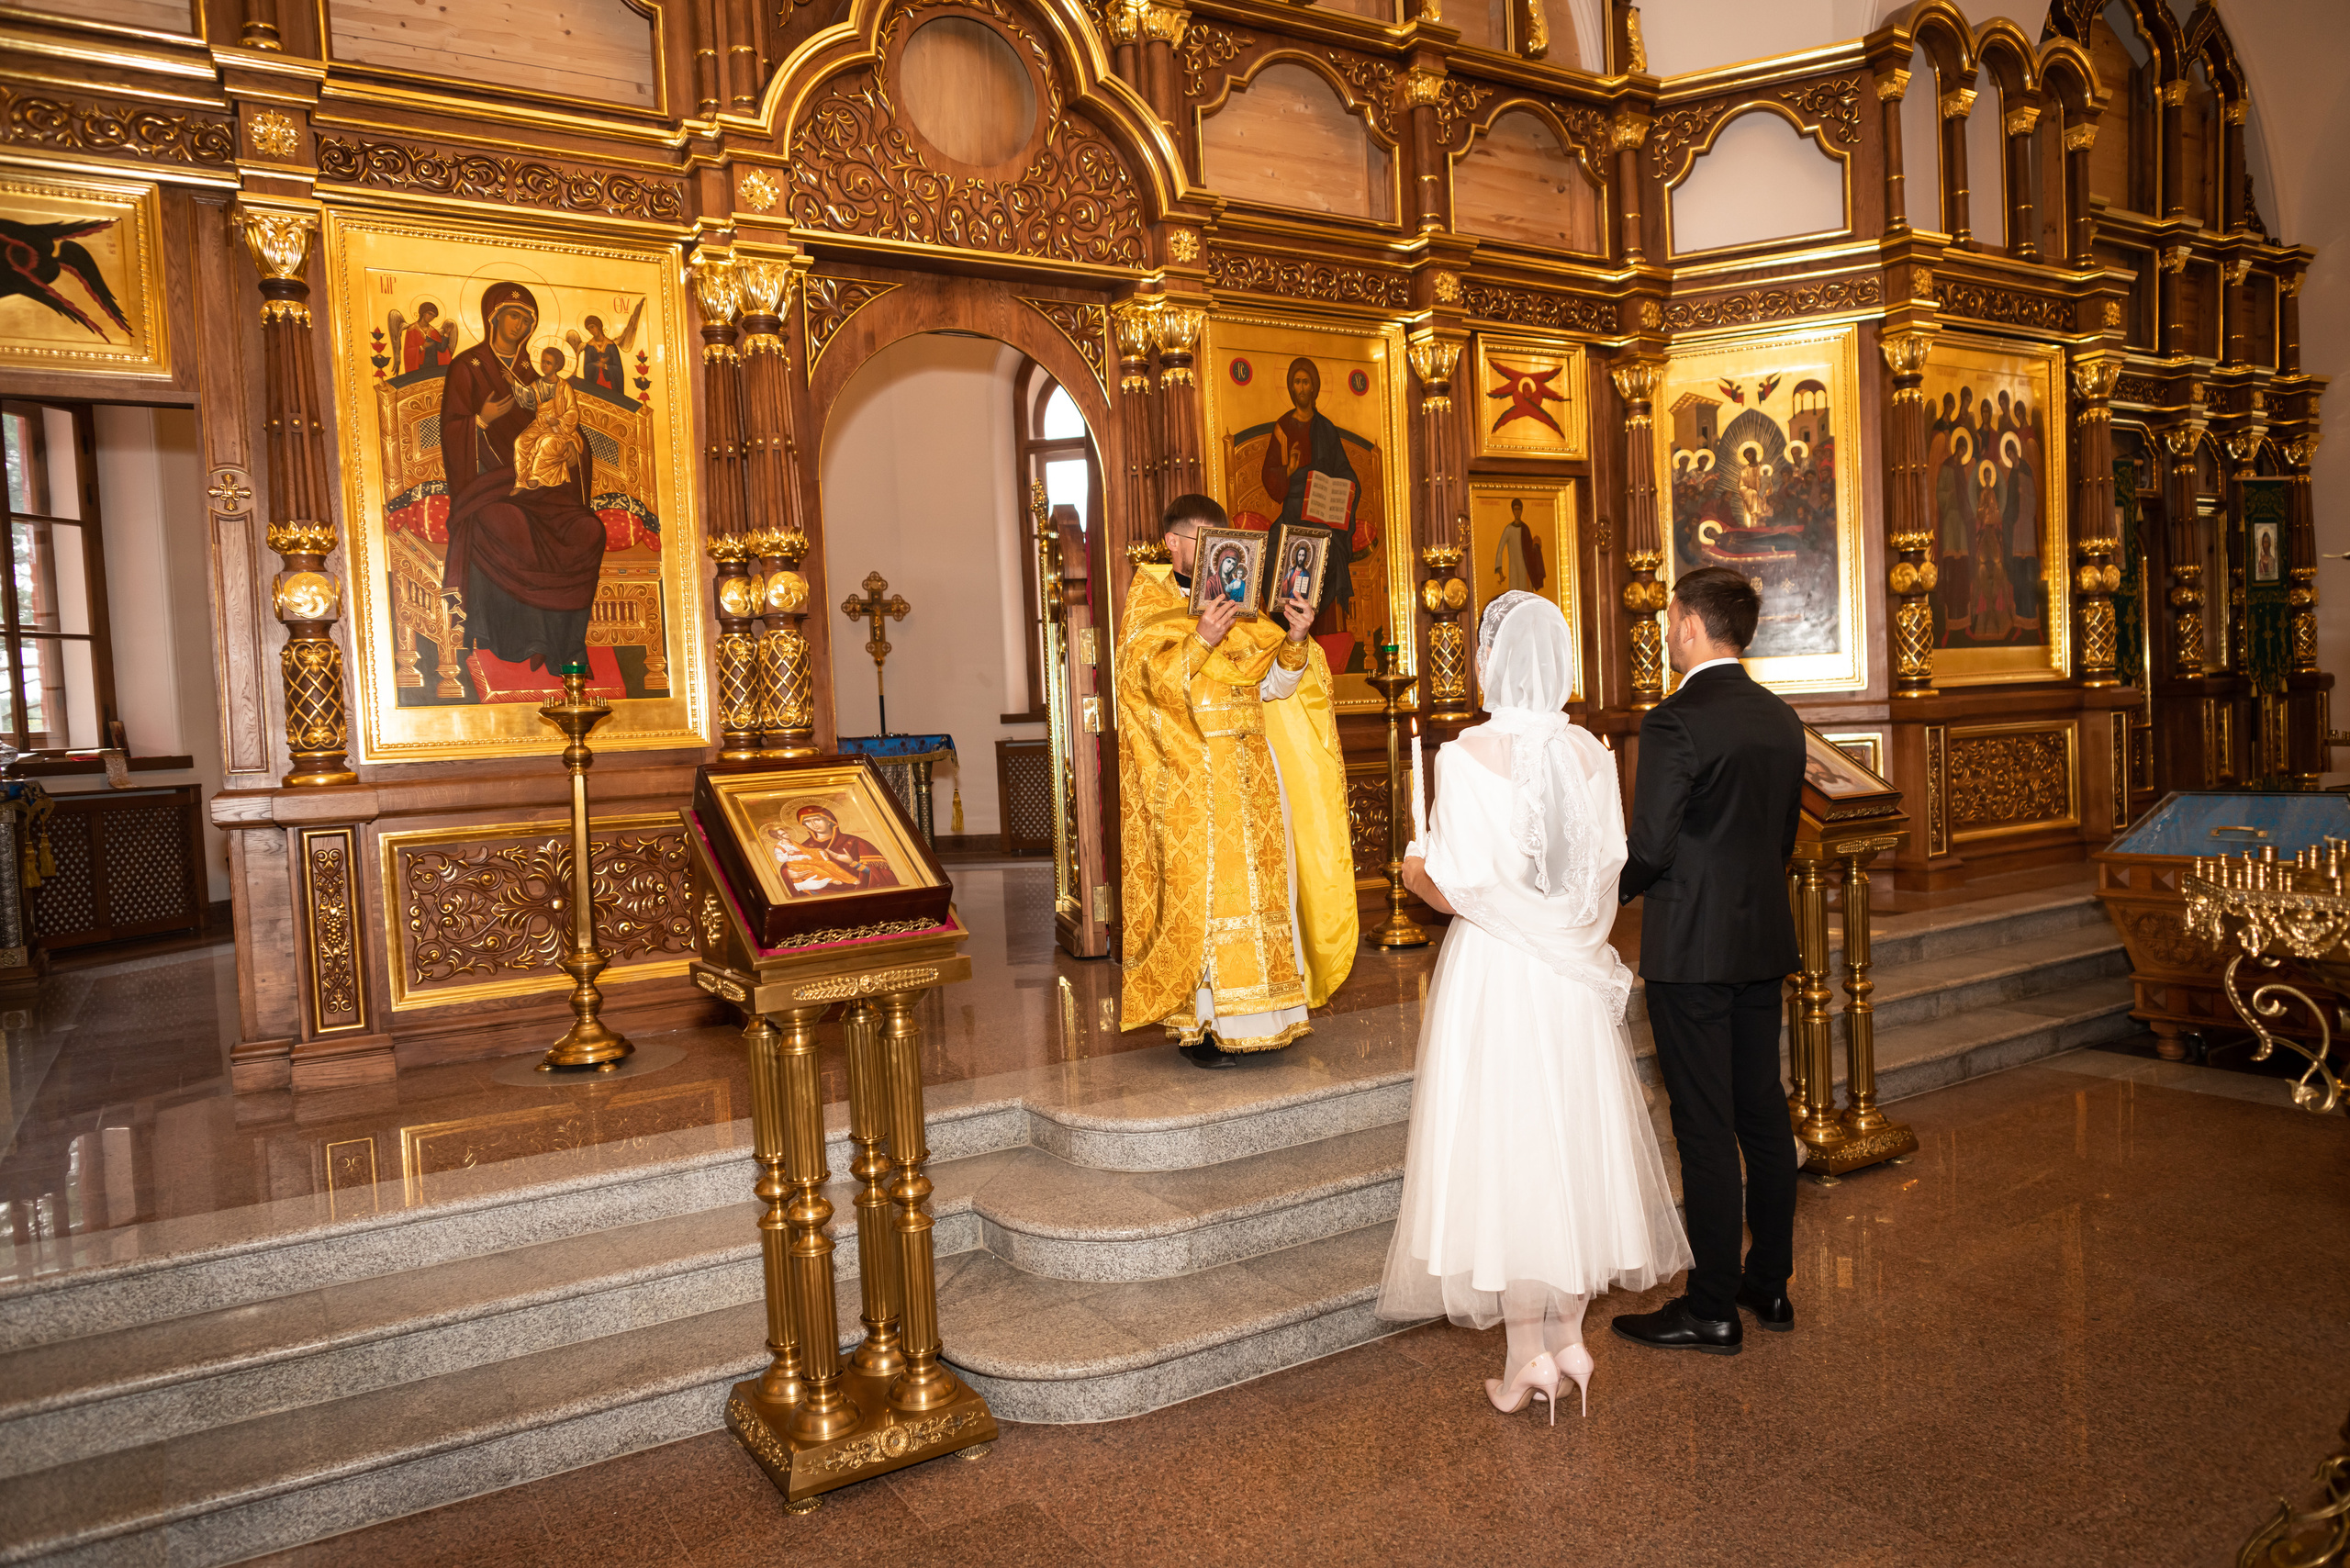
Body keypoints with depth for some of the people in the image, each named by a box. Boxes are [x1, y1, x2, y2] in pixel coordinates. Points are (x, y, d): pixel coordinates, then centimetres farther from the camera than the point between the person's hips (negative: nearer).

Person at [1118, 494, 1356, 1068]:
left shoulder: (1241, 602, 13)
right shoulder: (1148, 604, 2)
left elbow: (1273, 685, 6)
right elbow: (1148, 677, -14)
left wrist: (1294, 641, -11)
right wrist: (1201, 639, -27)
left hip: (1249, 768, 5)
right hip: (1187, 775, -5)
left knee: (1258, 878, 4)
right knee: (1197, 885, -5)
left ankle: (1255, 1013, 13)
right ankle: (1197, 1021, 2)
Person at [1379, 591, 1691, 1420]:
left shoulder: (1468, 754, -16)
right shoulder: (1590, 752, -1)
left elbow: (1460, 886, -18)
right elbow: (1609, 867, 2)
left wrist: (1415, 870, 3)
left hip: (1492, 969, -5)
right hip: (1575, 975, 5)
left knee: (1502, 1143, 6)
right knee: (1573, 1137, 15)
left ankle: (1528, 1356, 14)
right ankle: (1569, 1336, 26)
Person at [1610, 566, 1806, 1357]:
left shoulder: (1675, 722, -17)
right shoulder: (1781, 719, 8)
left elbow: (1648, 848, -17)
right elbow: (1784, 836, 14)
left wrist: (1613, 892, 2)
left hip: (1690, 950, -8)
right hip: (1764, 942, 8)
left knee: (1705, 1129, 0)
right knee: (1764, 1115, 16)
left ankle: (1712, 1309, 10)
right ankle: (1770, 1284, 28)